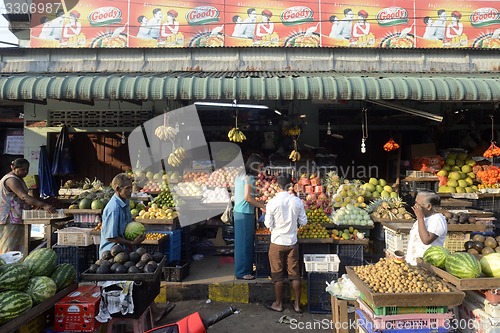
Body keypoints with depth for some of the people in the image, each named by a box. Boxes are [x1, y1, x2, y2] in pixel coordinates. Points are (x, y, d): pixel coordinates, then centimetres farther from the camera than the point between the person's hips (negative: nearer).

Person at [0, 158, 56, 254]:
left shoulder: (18, 179, 17)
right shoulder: (11, 180, -17)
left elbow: (23, 197, 20)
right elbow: (24, 197, -31)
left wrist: (36, 205, 3)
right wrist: (43, 205, -41)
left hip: (17, 219, 10)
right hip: (10, 219, -10)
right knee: (10, 249, -6)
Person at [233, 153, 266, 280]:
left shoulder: (240, 175, 13)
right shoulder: (249, 177, -14)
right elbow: (247, 197, -22)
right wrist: (262, 205, -12)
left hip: (239, 212, 10)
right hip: (245, 214, -10)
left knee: (241, 241, 16)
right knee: (245, 242, -1)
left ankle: (241, 269, 26)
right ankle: (243, 272, 9)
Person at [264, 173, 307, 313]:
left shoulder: (272, 203, -16)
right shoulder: (297, 201, -9)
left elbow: (268, 224, -8)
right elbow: (303, 222, -1)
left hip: (277, 242, -2)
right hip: (292, 242, 3)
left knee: (278, 274, 11)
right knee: (294, 273, 14)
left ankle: (278, 304, 24)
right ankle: (297, 304, 24)